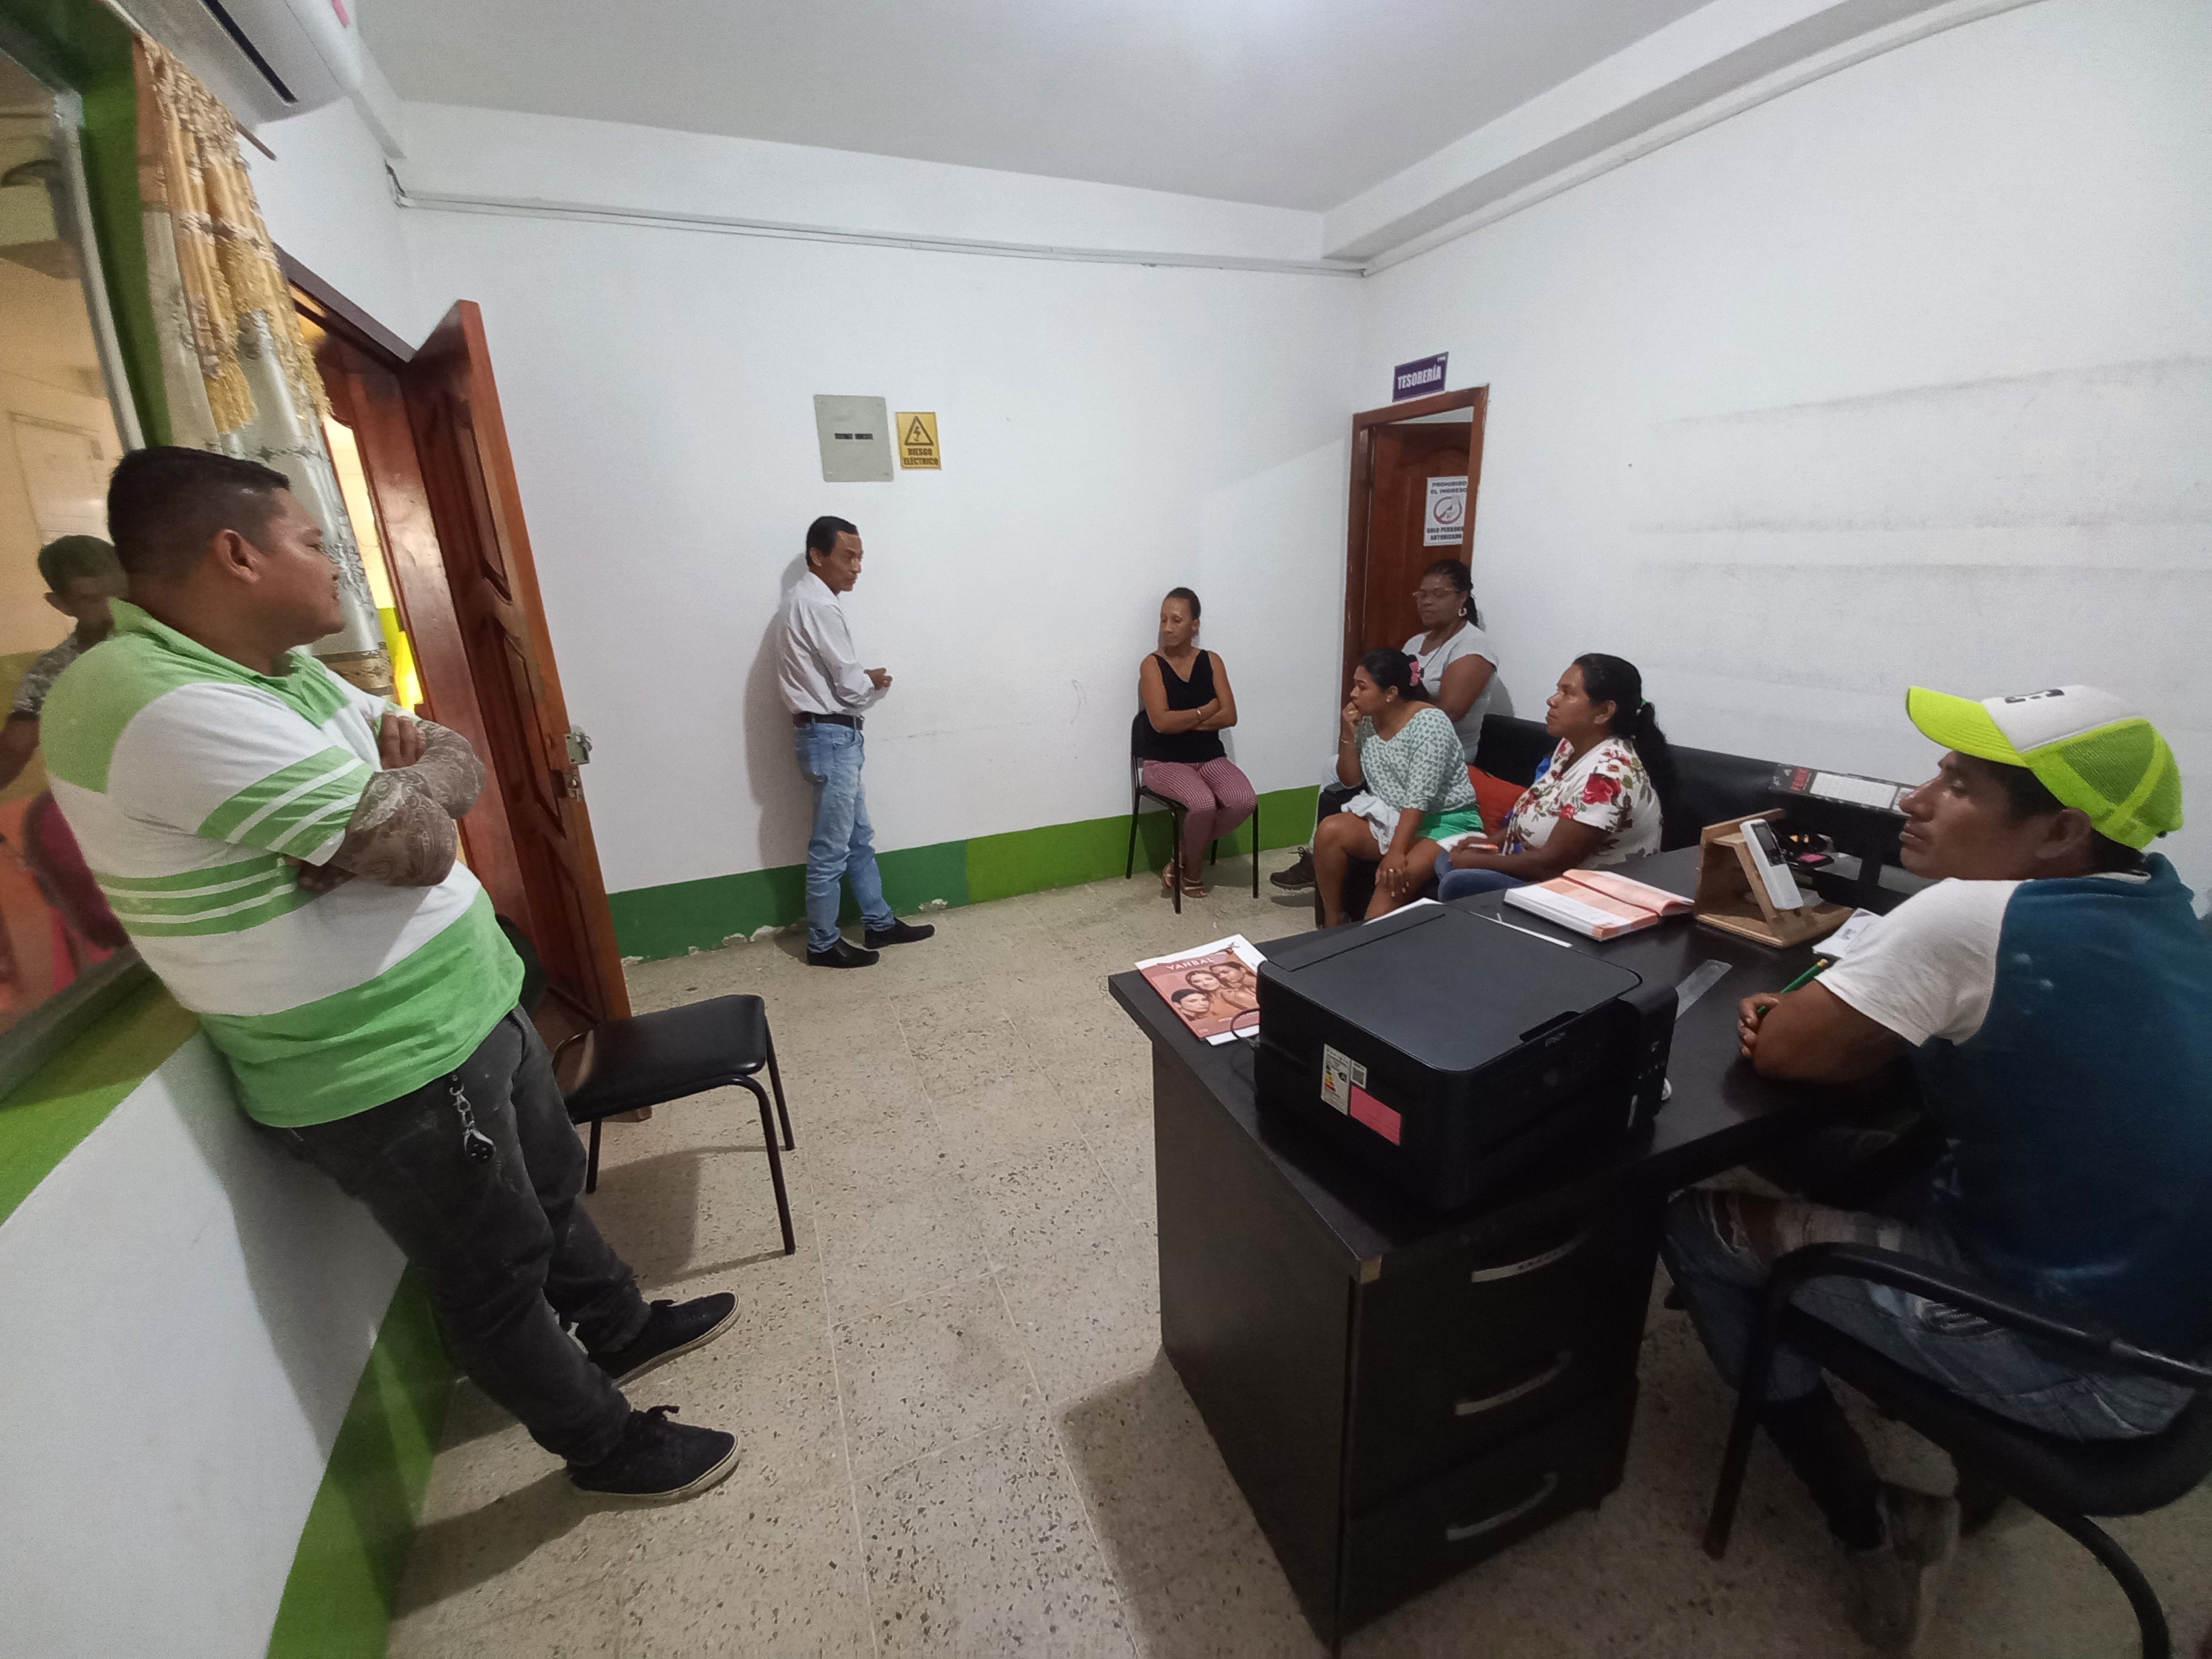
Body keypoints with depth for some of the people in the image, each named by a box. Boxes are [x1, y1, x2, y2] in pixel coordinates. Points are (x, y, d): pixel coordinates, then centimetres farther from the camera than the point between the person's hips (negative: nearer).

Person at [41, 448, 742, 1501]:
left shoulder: (284, 667, 6)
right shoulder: (163, 704, -25)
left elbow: (456, 760, 9)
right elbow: (418, 843, -29)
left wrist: (407, 775, -14)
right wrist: (416, 784, -7)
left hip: (468, 1009, 9)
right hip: (386, 1072, -9)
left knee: (550, 1189, 26)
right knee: (497, 1274, 12)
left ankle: (619, 1329, 51)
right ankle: (605, 1444, 34)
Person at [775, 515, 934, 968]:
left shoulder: (808, 601, 15)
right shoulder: (817, 606, -18)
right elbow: (851, 684, -18)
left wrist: (865, 680, 1)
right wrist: (876, 682, 4)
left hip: (833, 734, 11)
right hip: (830, 738, -11)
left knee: (859, 838, 17)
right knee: (830, 849, 1)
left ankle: (879, 923, 29)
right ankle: (822, 944, 15)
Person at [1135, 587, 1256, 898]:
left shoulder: (1212, 661, 6)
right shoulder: (1151, 665, -6)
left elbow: (1229, 716, -3)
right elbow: (1161, 722, -18)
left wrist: (1184, 721, -12)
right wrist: (1206, 710, -7)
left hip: (1210, 757, 4)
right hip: (1164, 761, -4)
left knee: (1245, 800, -22)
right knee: (1203, 803, -31)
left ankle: (1185, 853, 0)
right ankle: (1193, 869, 0)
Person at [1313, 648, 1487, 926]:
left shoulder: (1429, 723, -20)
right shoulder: (1366, 721, 1)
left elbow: (1419, 797, -27)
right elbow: (1350, 781, 6)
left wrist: (1396, 852, -34)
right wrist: (1348, 734, -9)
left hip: (1446, 821, -6)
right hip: (1391, 817, 7)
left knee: (1395, 878, -32)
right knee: (1329, 831, -18)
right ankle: (1332, 925, -7)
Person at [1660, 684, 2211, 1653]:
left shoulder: (1969, 917, -27)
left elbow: (1780, 1051, -19)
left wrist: (1791, 1015, 1)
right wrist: (1834, 1012, -4)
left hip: (2076, 1363, -8)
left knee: (1700, 1223, 1)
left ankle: (1871, 1525, 12)